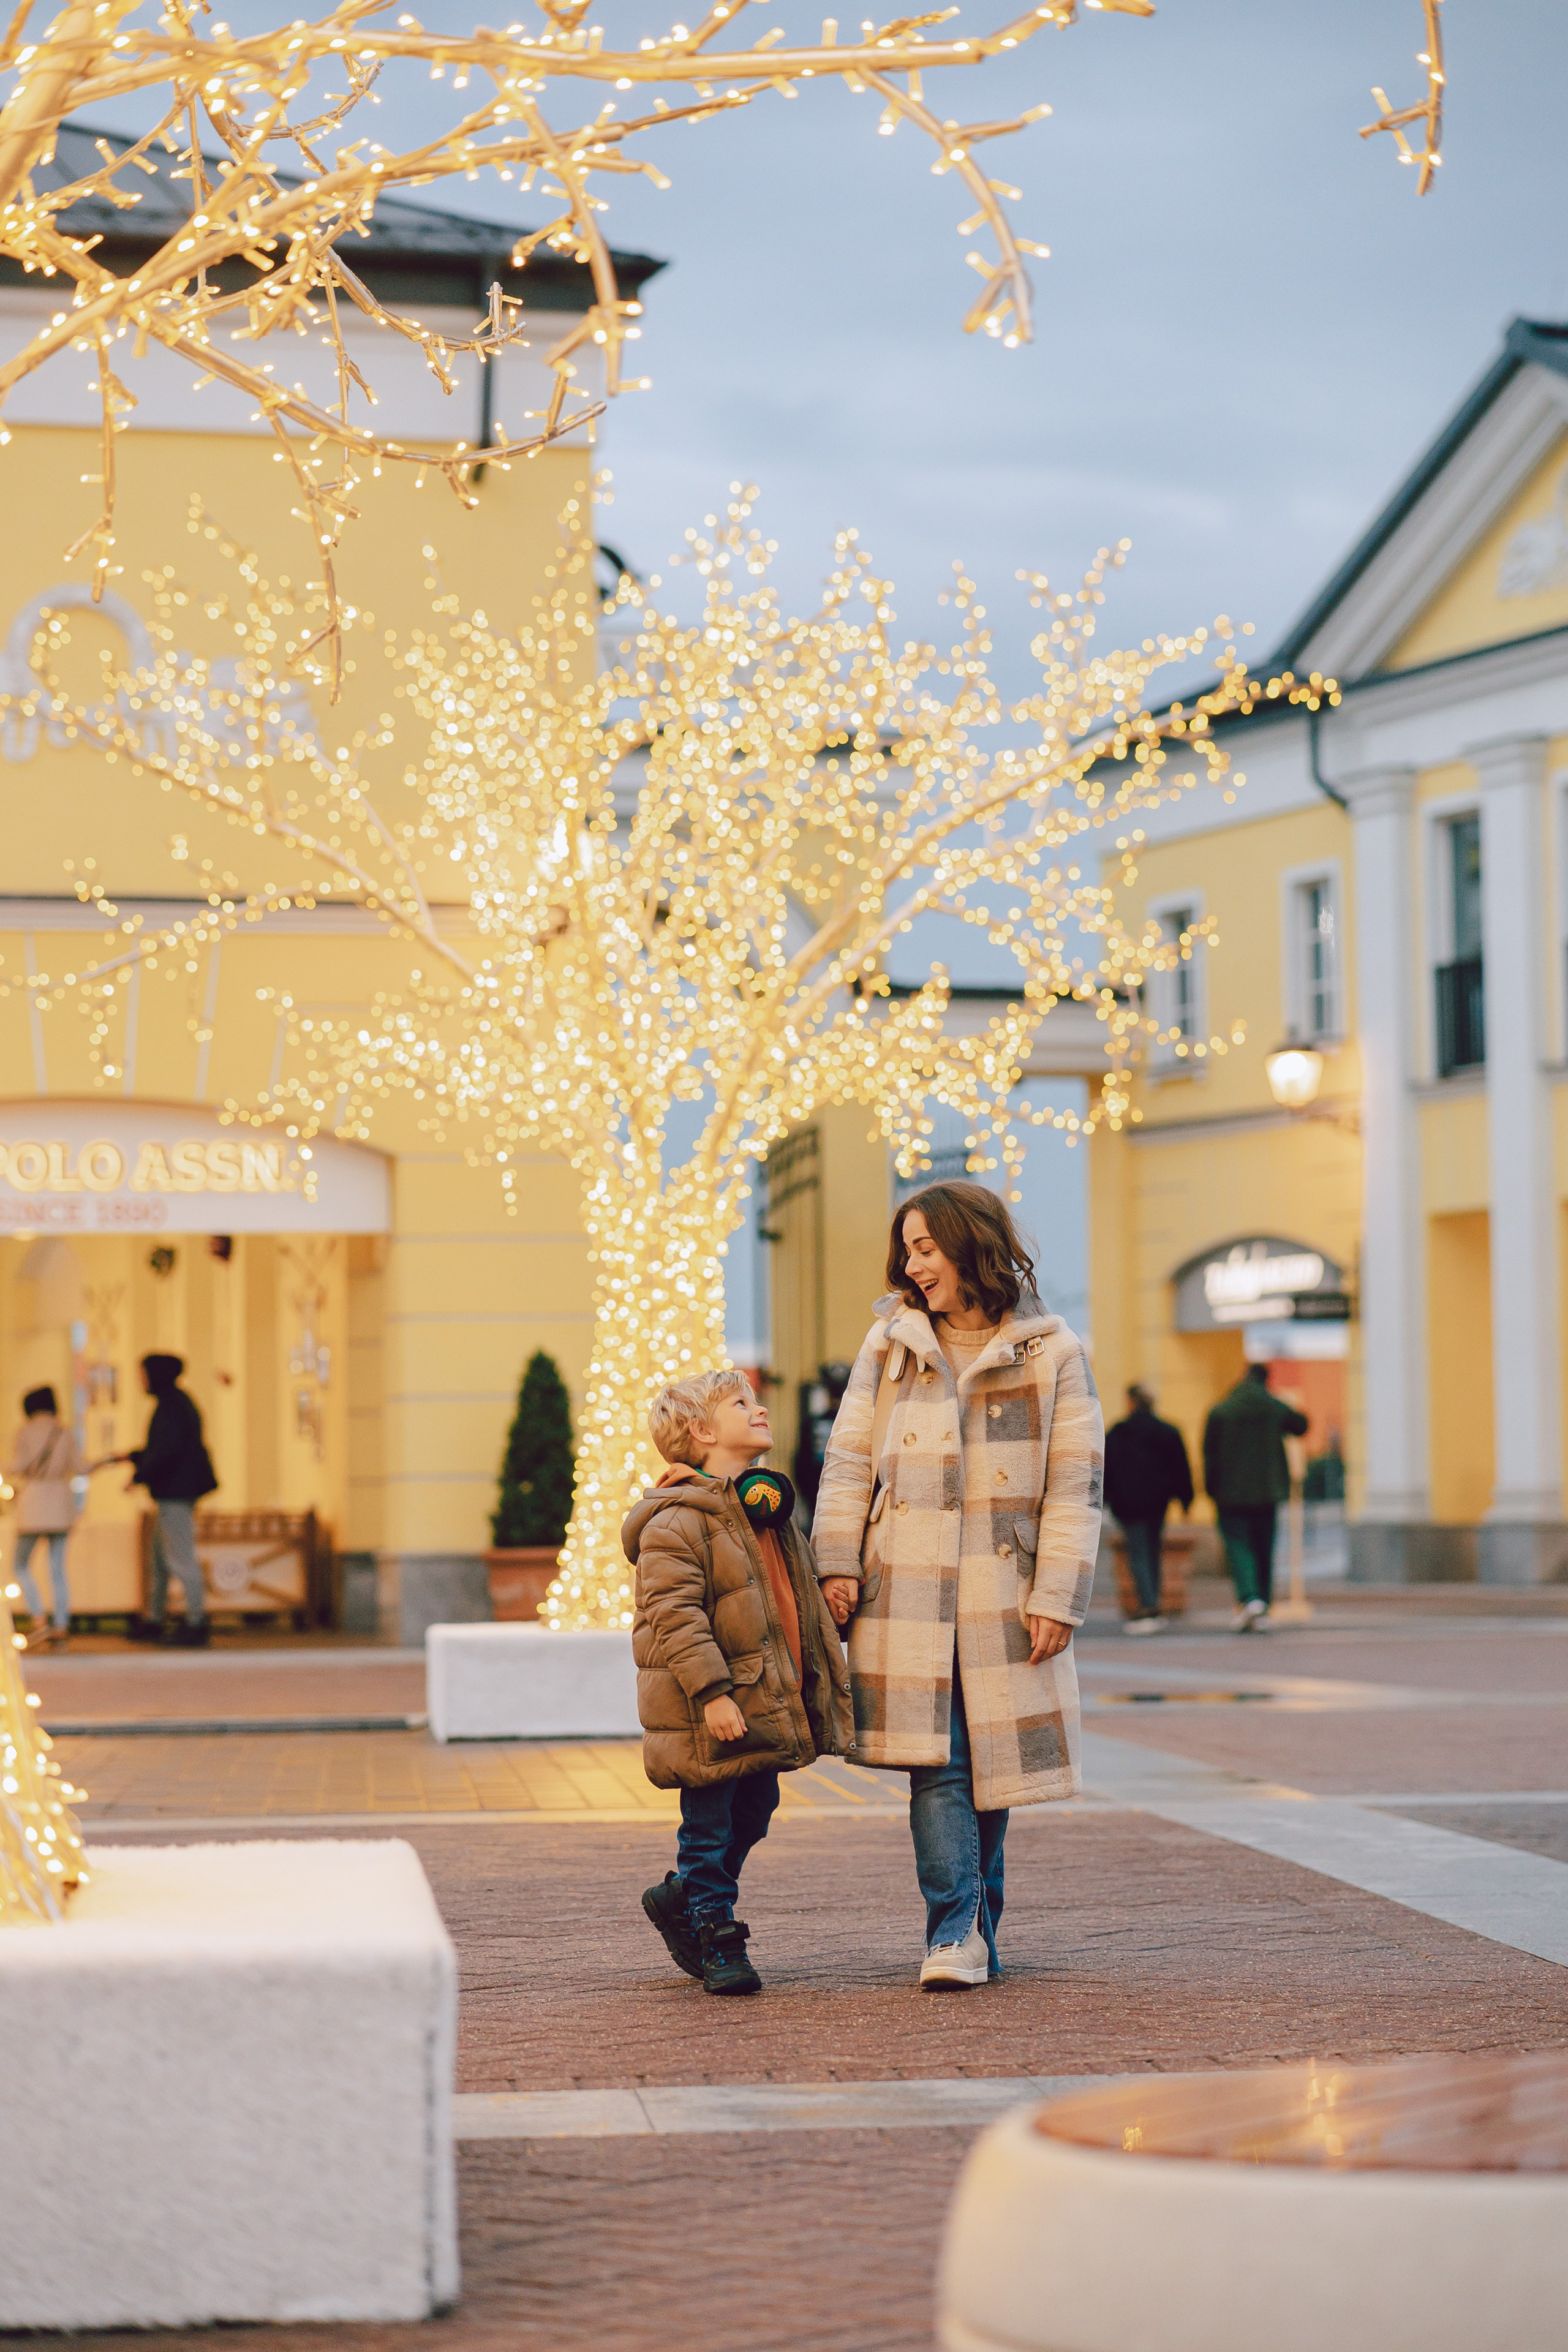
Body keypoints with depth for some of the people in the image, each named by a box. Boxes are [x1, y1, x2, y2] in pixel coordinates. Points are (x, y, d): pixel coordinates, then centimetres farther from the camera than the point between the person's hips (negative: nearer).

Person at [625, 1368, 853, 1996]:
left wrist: (821, 1690, 22)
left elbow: (802, 1607, 24)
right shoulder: (677, 1519, -14)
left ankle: (679, 1898, 34)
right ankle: (716, 1940, 10)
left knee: (754, 1814, 16)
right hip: (709, 1717, -9)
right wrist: (711, 1691, -26)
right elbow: (673, 1612, -21)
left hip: (768, 1705, 9)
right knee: (710, 1828, -2)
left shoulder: (770, 1512, 15)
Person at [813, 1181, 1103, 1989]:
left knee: (994, 1757, 5)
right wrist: (838, 1564, -1)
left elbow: (1074, 1485, 1)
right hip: (907, 1591, 1)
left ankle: (976, 1926, 17)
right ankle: (956, 1929, -9)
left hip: (1002, 1595, -1)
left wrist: (1056, 1598, -6)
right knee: (936, 1761, -8)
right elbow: (849, 1460, 10)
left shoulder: (1051, 1353, 3)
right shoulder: (890, 1344, 11)